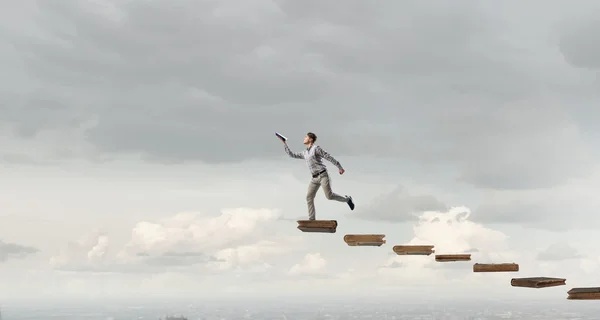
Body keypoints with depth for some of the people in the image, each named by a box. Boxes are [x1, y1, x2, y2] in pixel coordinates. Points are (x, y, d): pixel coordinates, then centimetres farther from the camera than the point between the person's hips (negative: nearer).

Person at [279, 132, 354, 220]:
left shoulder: (316, 148, -5)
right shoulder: (305, 153, 18)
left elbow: (329, 157, -8)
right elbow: (292, 155, 23)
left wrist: (340, 167, -11)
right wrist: (285, 143, 21)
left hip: (323, 175, -7)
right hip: (315, 178, 7)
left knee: (329, 196, -15)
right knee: (309, 197, -4)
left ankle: (347, 199, 10)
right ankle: (311, 220, -1)